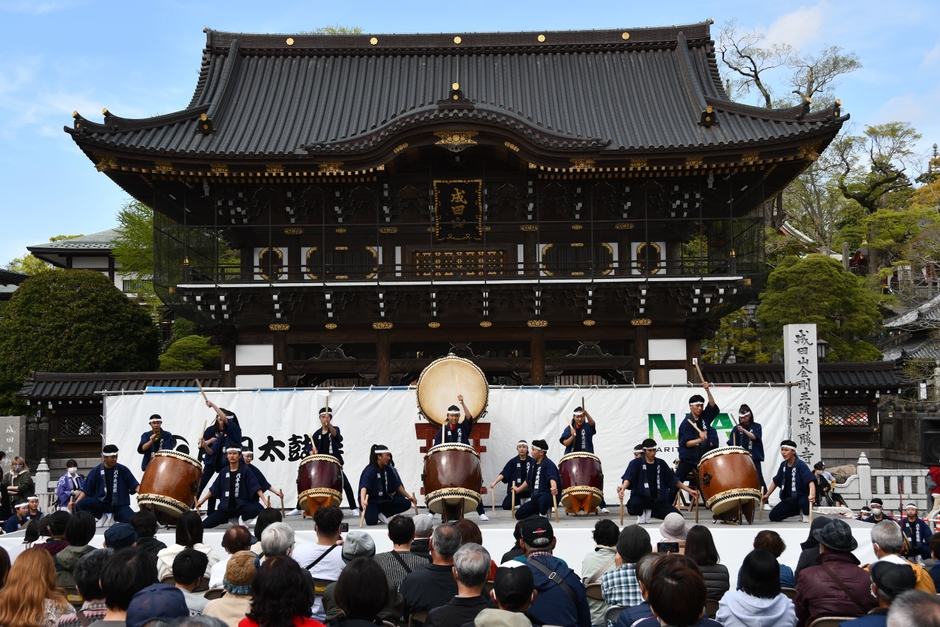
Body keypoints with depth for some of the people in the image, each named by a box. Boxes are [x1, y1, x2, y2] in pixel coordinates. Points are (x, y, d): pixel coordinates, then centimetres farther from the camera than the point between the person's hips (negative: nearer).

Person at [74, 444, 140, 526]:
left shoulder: (123, 469, -4)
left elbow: (134, 485, -1)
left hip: (119, 504, -1)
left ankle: (115, 516, 9)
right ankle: (101, 516, 1)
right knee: (81, 504, -25)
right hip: (101, 502, 1)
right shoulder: (96, 471, -1)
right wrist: (75, 502, -8)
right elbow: (86, 490, 4)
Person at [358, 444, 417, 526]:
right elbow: (364, 486, -37)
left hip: (385, 499, 7)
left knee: (406, 504, -7)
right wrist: (363, 500, -55)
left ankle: (381, 514, 0)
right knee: (371, 521, -31)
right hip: (371, 500, -7)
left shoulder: (389, 469, -2)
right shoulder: (370, 470, -22)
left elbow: (397, 485, 9)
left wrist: (408, 496, 9)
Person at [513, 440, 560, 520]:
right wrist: (518, 490, 42)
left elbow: (552, 478, -31)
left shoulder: (548, 464, -13)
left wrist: (554, 488, -54)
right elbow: (528, 481, 27)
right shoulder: (534, 465, 13)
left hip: (547, 495, -9)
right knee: (519, 514, 3)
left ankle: (543, 515, -12)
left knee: (543, 500, -44)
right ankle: (542, 510, 14)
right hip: (536, 498, 9)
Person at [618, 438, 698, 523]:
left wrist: (689, 490, 10)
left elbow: (673, 479, 15)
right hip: (641, 497, -4)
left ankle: (649, 512, 9)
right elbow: (628, 478, -16)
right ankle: (642, 513, 1)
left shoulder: (661, 463, 10)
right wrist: (622, 489, -37)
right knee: (632, 505, -39)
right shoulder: (636, 463, -3)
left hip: (658, 500, 4)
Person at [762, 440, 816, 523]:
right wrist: (767, 495, 9)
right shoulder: (783, 465, 1)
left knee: (804, 502, -41)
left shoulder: (800, 465, -19)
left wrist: (812, 495, -50)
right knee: (773, 516, -3)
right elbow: (775, 481, 13)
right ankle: (799, 510, 14)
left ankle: (806, 513, -2)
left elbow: (810, 481, -31)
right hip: (788, 499, 6)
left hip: (801, 497, -6)